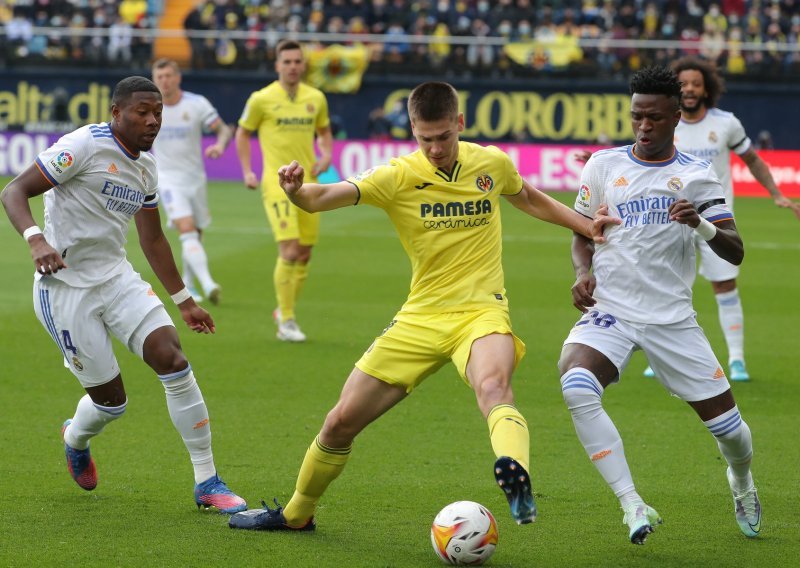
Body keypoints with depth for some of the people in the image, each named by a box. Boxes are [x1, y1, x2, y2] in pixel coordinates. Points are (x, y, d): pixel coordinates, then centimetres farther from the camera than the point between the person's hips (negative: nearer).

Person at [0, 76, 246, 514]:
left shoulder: (146, 166, 10)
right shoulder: (84, 146, -13)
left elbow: (152, 239, 22)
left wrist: (184, 301, 25)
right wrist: (36, 240, -34)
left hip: (117, 278, 6)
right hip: (64, 287, -6)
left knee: (173, 359, -13)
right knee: (110, 399, -2)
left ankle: (207, 483, -5)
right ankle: (75, 440, 37)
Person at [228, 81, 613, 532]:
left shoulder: (493, 164, 0)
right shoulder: (398, 177, -8)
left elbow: (530, 199, 25)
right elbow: (324, 197, -23)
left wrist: (588, 225, 17)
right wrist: (297, 191, -45)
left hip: (481, 312, -1)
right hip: (421, 319, 1)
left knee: (493, 386, -37)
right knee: (342, 422, 4)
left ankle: (517, 479, -63)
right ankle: (296, 514, 29)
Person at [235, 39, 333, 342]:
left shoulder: (316, 98, 7)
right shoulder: (261, 99, -4)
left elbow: (324, 130, 22)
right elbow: (243, 133, 8)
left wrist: (326, 155, 2)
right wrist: (247, 172, -1)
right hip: (277, 183, -5)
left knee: (304, 255, 8)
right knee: (290, 251, -16)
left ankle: (284, 311, 27)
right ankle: (286, 321, -7)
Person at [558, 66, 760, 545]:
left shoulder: (697, 175, 1)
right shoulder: (603, 165, 4)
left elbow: (735, 253, -5)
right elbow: (582, 234, 16)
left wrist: (701, 224, -25)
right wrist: (584, 272, -5)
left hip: (673, 317, 0)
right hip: (610, 311, 0)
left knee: (728, 425, 2)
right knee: (576, 386, -31)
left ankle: (742, 482, 41)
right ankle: (633, 506, -25)